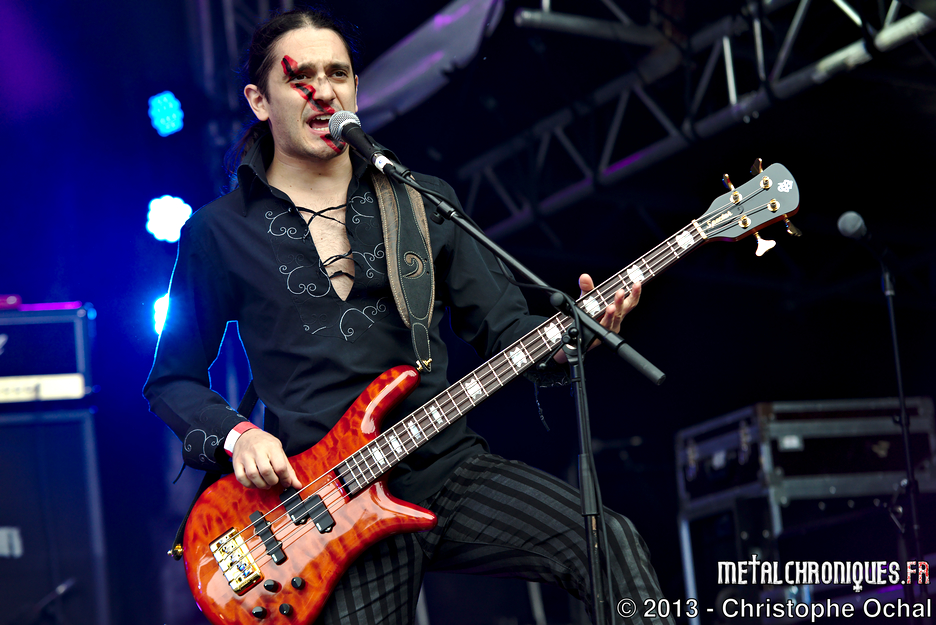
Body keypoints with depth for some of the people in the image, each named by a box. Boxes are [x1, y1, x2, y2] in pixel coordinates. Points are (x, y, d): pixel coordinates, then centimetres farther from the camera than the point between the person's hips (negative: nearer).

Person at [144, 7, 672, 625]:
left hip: (450, 465, 2)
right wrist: (235, 435, -8)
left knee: (613, 543, -19)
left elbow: (501, 323, 11)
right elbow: (172, 381, 12)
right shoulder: (219, 232, 5)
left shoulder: (425, 202, 11)